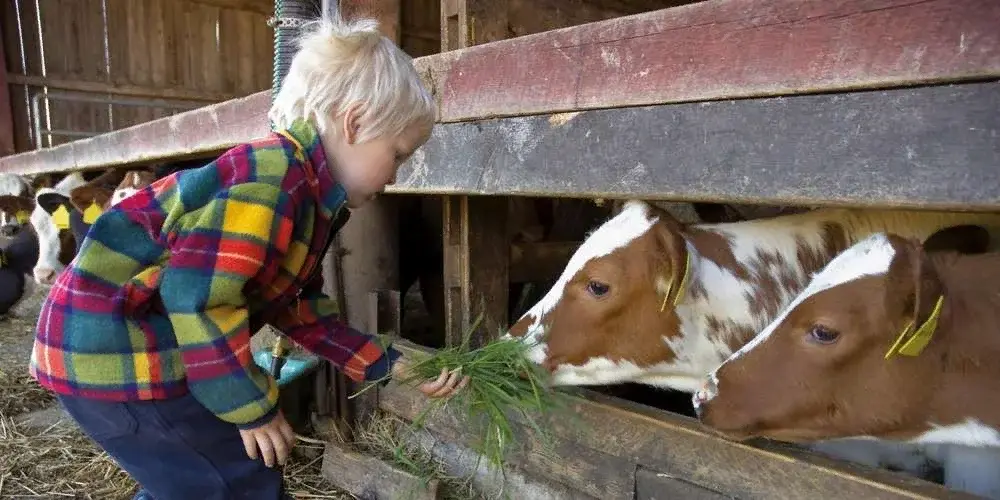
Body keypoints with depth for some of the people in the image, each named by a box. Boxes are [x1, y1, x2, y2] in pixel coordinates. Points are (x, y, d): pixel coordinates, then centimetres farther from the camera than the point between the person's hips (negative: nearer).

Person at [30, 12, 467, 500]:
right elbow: (199, 294, -29)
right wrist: (254, 407, -18)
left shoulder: (309, 196, 7)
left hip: (136, 341, 10)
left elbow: (301, 309, 10)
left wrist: (391, 366, 6)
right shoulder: (274, 179, -25)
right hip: (110, 345, -10)